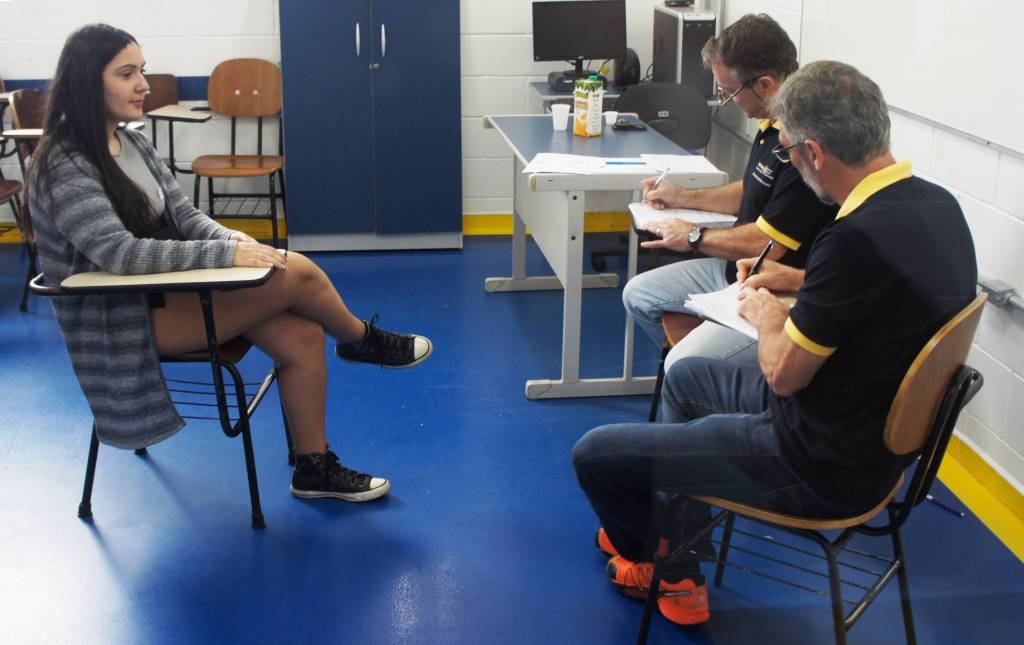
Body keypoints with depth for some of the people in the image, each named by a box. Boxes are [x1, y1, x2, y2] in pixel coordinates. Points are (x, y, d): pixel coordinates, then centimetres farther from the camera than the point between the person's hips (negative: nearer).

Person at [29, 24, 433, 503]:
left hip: (170, 289, 8)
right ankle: (362, 340, 10)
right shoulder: (64, 169, -18)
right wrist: (225, 255, -31)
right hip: (129, 320, -8)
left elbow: (182, 214, 9)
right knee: (296, 272, -20)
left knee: (302, 336, -12)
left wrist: (228, 236, -14)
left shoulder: (132, 143, 8)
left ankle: (314, 468, 2)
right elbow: (118, 251, -28)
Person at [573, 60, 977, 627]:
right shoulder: (936, 203, -2)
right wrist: (802, 281, 13)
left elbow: (784, 373, -21)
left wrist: (767, 316, -1)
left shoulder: (859, 237, -31)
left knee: (594, 454, -4)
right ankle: (675, 576, 33)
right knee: (685, 375, 30)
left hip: (823, 465, -10)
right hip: (877, 427, 10)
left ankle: (646, 553, 31)